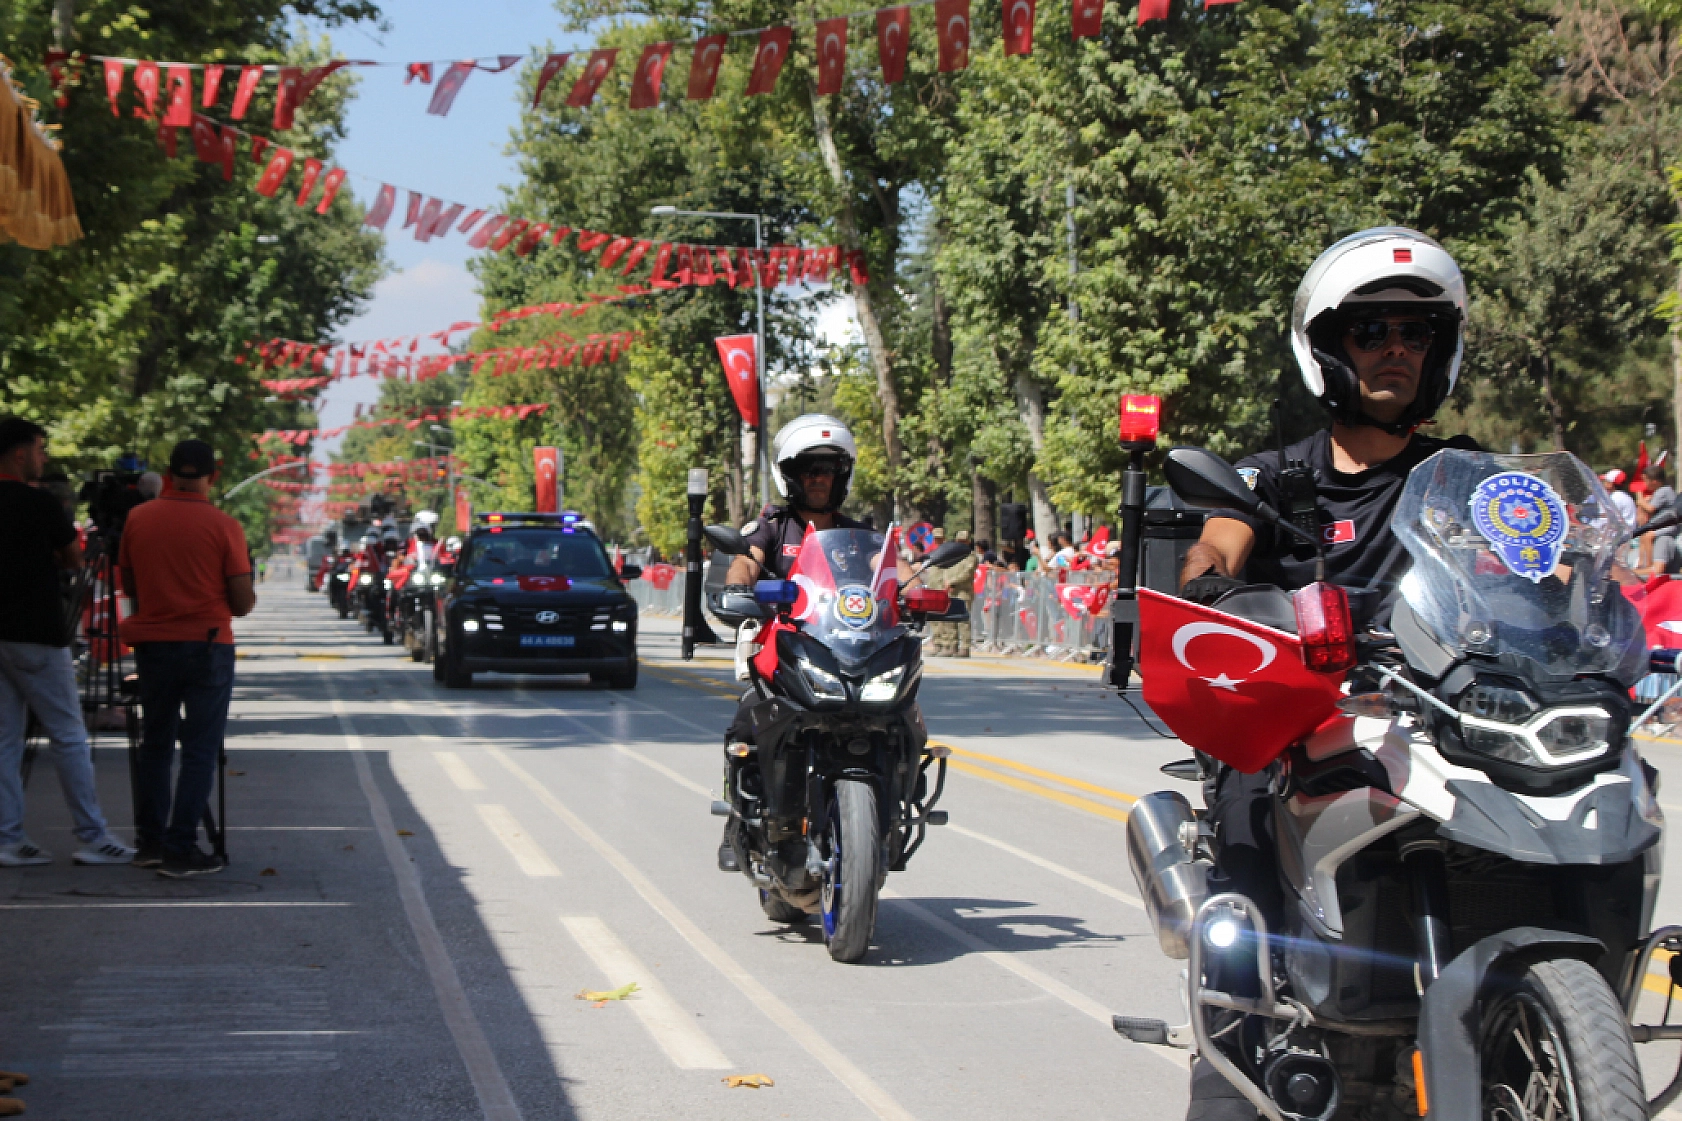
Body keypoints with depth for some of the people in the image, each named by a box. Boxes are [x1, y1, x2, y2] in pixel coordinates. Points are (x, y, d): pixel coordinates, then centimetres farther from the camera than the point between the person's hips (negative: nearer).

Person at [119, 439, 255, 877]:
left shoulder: (138, 519, 0)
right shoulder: (223, 527, -12)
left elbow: (129, 585, 10)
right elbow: (243, 603, -10)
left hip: (152, 643, 4)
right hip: (207, 645, -4)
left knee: (155, 743, 17)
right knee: (200, 750, 2)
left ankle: (150, 841, 20)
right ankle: (181, 850, -2)